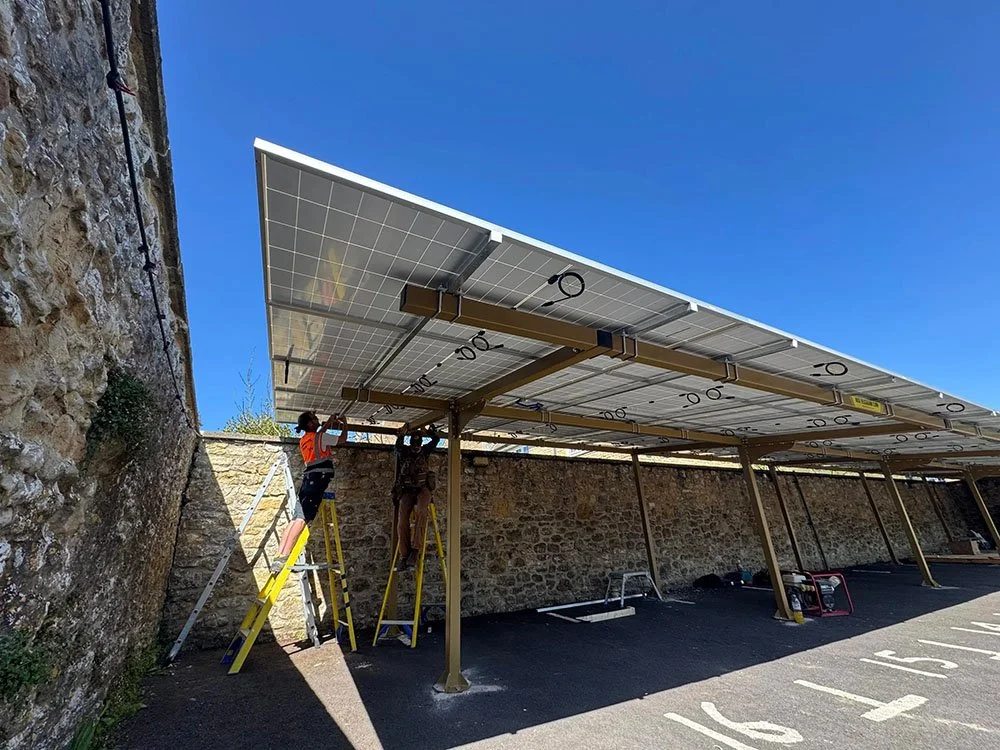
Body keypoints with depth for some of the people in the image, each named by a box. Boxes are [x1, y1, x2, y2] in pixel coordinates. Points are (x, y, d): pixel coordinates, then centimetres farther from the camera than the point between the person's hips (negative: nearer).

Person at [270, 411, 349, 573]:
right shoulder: (320, 437, -3)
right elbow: (343, 440, 8)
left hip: (307, 480, 9)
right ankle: (284, 556, -20)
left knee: (296, 518, 5)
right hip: (317, 479, -8)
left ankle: (279, 555, 2)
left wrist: (330, 423, 41)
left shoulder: (305, 439, 21)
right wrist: (344, 425, 23)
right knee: (302, 518, -14)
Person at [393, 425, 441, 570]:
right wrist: (403, 433, -29)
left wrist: (432, 429, -17)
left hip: (423, 489, -1)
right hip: (407, 491, 1)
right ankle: (404, 556, -7)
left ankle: (415, 549, -29)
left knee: (421, 512, -30)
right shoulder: (404, 452, 5)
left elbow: (436, 440, -4)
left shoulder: (425, 450, 8)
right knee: (402, 520, -13)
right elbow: (398, 445, -17)